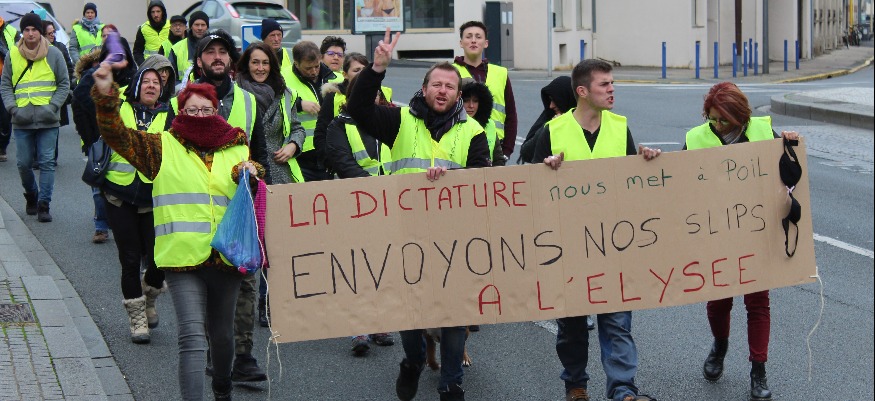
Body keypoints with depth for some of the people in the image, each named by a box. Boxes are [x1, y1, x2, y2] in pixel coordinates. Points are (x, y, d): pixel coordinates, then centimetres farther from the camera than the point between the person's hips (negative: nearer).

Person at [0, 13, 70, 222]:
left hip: (48, 120, -1)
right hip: (22, 121, 1)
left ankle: (44, 204, 2)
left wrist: (53, 106, -7)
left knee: (47, 163, -4)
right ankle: (31, 196, 29)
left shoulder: (54, 54, 2)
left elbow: (64, 84, 6)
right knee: (23, 164, 5)